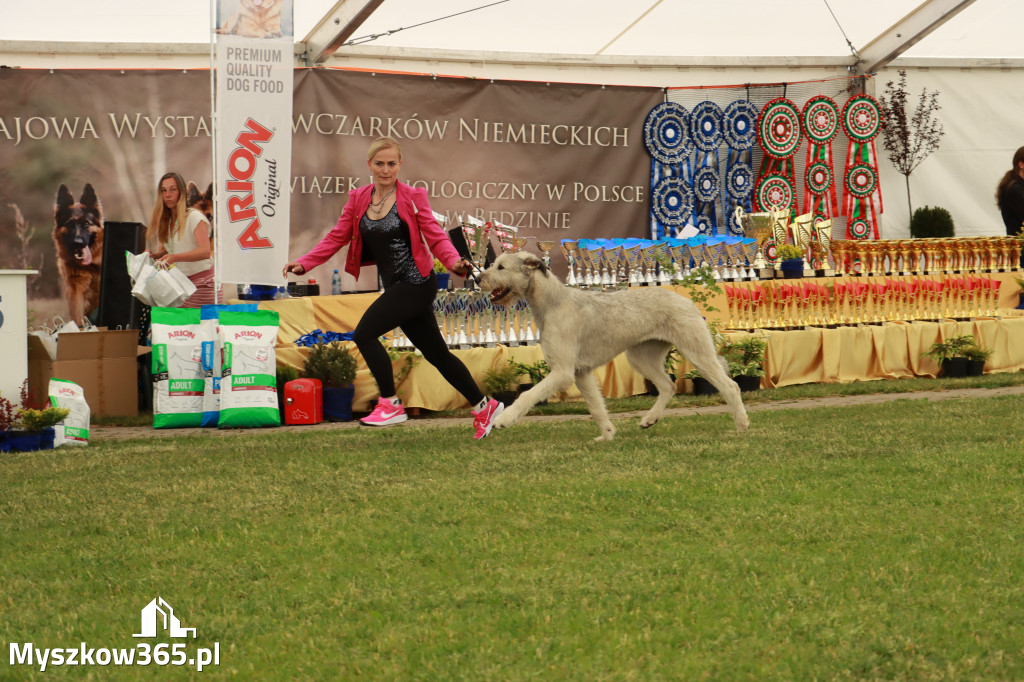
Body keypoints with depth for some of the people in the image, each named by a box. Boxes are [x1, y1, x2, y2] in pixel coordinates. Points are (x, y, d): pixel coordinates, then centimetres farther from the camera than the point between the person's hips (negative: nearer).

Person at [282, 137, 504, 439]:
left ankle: (390, 404, -8)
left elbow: (435, 237, -8)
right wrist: (304, 263, 1)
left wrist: (453, 261, -27)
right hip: (395, 287, 6)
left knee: (365, 333, -18)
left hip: (417, 283, -6)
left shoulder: (412, 197, -5)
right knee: (436, 354, 12)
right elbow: (337, 236, 10)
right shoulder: (358, 199, 9)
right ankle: (484, 406, 25)